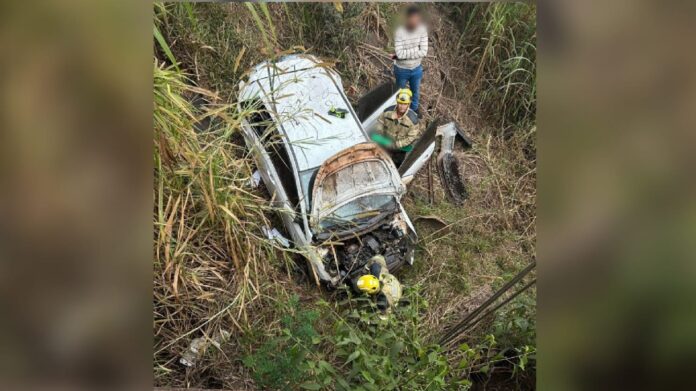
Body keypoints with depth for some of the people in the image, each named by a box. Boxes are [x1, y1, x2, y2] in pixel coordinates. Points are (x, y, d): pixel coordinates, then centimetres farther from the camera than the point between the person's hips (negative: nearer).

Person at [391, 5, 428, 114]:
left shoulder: (422, 30, -15)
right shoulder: (399, 32, -24)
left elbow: (424, 52, -20)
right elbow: (399, 54, -30)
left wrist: (405, 54, -24)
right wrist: (416, 49, -23)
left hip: (417, 69, 3)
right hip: (402, 70, -3)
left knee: (416, 92, 25)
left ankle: (414, 109, 51)